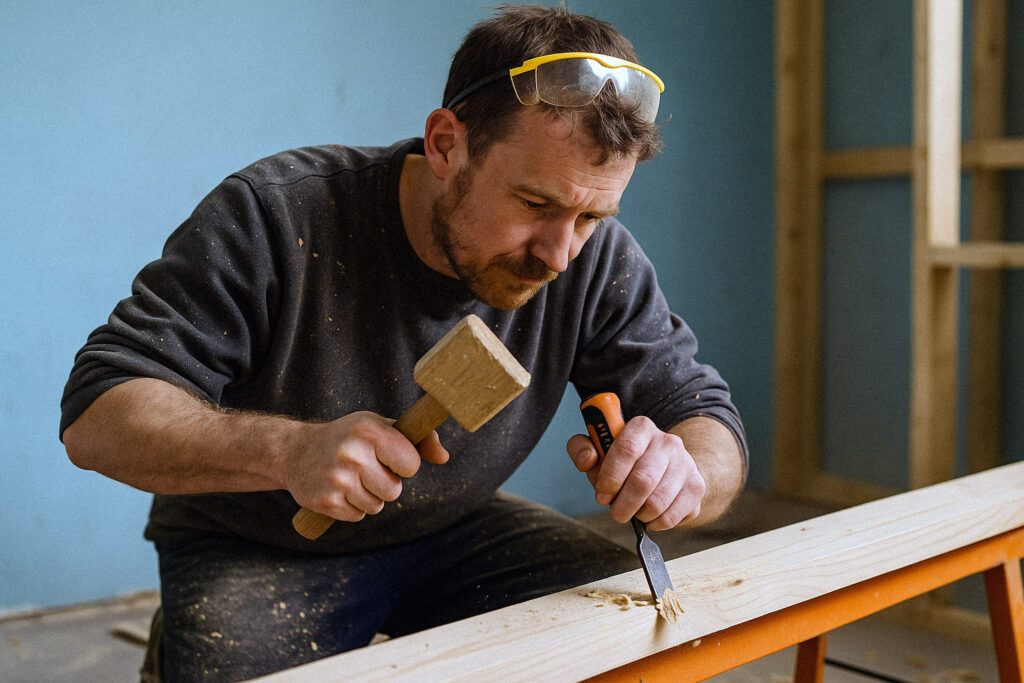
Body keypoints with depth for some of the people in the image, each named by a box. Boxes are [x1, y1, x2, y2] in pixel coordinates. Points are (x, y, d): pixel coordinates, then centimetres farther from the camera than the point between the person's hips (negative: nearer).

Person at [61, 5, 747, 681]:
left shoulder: (598, 259, -14)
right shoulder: (274, 219, -24)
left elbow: (708, 420, -11)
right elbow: (96, 415, -23)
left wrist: (686, 473, -37)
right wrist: (288, 449, -41)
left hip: (454, 529, 2)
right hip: (257, 549, -1)